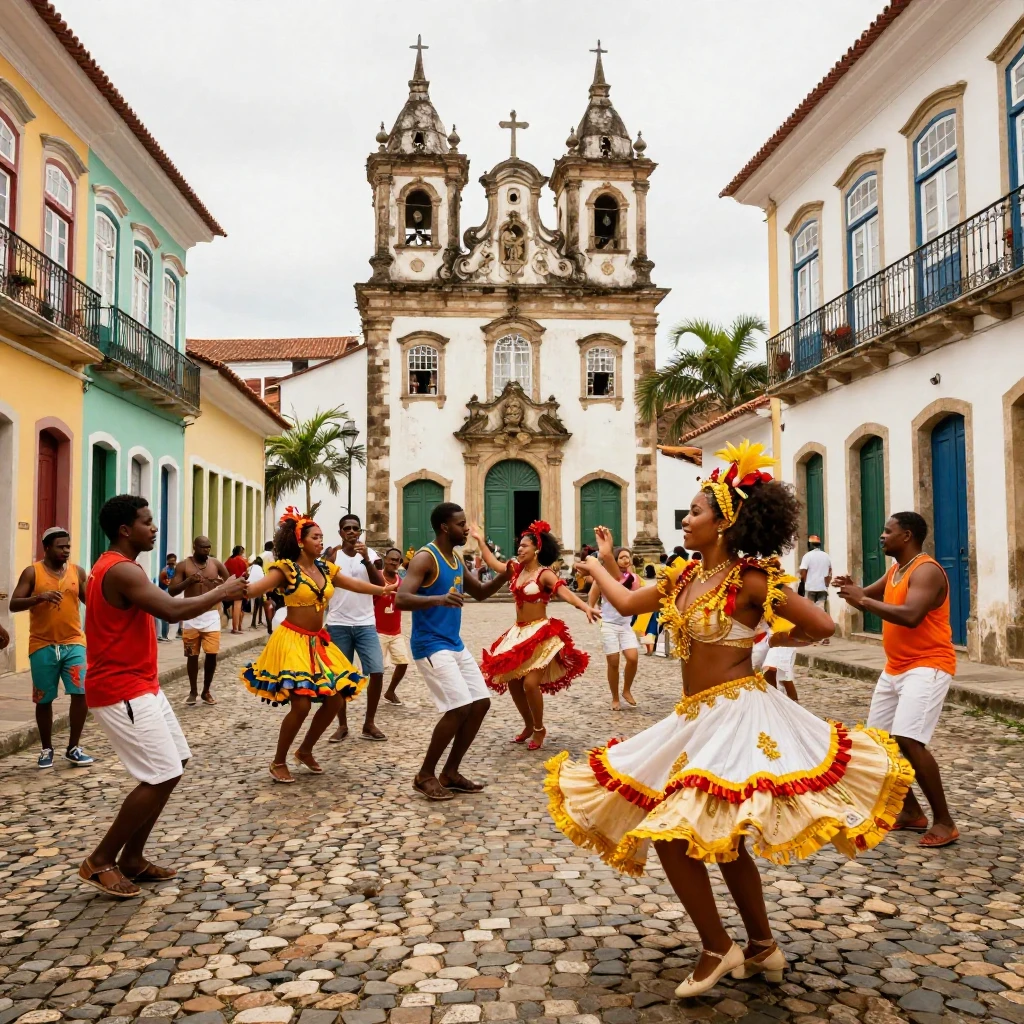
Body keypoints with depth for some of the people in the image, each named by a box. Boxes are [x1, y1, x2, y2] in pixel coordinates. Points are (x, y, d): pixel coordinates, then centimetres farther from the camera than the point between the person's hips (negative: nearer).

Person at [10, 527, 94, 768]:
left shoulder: (78, 571, 5)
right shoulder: (32, 572, -3)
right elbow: (14, 604, -8)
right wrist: (39, 597, -24)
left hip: (74, 643, 2)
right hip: (42, 646, -2)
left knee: (81, 694, -7)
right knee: (44, 700, 8)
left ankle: (73, 748, 8)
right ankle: (46, 749, 24)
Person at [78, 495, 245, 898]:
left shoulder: (118, 567, 16)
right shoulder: (122, 570, -20)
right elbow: (174, 611, -26)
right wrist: (221, 592, -13)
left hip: (138, 685, 11)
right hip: (122, 691, -11)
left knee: (172, 767, 12)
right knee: (162, 777, -10)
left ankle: (131, 858, 19)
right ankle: (100, 861, 4)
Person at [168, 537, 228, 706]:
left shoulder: (216, 564, 4)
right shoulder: (183, 565, -2)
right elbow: (171, 591, -6)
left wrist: (223, 584, -12)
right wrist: (188, 581, -23)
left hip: (211, 616, 1)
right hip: (191, 617, -1)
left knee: (212, 654, -2)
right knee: (192, 655, 6)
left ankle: (206, 691, 14)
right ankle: (193, 691, 21)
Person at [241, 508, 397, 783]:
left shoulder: (326, 568, 8)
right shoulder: (286, 568, -12)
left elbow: (355, 584, 17)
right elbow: (258, 588, -26)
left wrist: (384, 589, 15)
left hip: (319, 642, 7)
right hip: (293, 642, -7)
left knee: (335, 699, 6)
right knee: (301, 704, -14)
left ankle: (305, 751, 27)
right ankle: (279, 762, 8)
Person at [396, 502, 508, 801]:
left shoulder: (457, 560, 13)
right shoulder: (425, 558, -15)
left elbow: (480, 592, 24)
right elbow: (401, 599, -26)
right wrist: (439, 599, -42)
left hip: (455, 645, 9)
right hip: (431, 645, -9)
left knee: (481, 703, 7)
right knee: (459, 708, -17)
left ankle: (450, 772, 17)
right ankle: (425, 775, 0)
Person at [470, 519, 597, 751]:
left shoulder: (544, 575, -14)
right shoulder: (516, 569, 6)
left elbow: (566, 593, -28)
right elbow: (494, 564, 19)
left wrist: (585, 607, -44)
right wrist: (480, 541, 22)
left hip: (540, 634, -7)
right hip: (519, 633, 7)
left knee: (530, 683, -15)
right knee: (512, 682, 8)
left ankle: (539, 729, 8)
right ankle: (529, 725, 28)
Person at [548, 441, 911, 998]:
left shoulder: (750, 580, -14)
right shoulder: (684, 577, 8)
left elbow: (822, 625, -12)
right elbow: (627, 602, 20)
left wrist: (764, 638, 0)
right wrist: (598, 564, 31)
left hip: (736, 714, -8)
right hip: (695, 719, 8)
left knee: (673, 830, -13)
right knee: (719, 836, 17)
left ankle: (718, 949, 5)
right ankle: (762, 946, 33)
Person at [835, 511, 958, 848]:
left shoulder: (926, 571, -18)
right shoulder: (894, 570, 12)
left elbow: (911, 616, -32)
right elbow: (870, 595, 21)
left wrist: (862, 601, -29)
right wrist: (852, 590, -2)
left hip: (928, 666, -10)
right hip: (895, 668, 10)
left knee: (908, 740, -22)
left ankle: (944, 822, -9)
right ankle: (912, 813, 23)